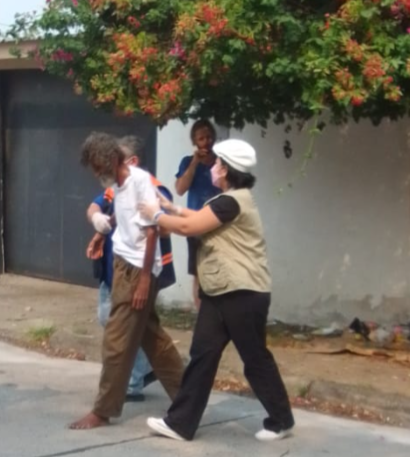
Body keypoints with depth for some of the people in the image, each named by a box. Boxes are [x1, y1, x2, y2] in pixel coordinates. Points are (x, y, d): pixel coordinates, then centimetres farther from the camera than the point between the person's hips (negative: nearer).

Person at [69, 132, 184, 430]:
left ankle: (103, 411, 6)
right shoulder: (119, 185, 9)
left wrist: (144, 279, -19)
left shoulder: (141, 180, -16)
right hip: (124, 266, 9)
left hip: (138, 270, -9)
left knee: (117, 342, -3)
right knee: (151, 336, 15)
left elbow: (151, 232, -18)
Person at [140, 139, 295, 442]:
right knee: (202, 354, 6)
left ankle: (281, 421, 18)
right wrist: (171, 208, 15)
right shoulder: (230, 200, 16)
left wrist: (156, 215, -4)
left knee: (256, 360, 2)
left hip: (243, 295, -10)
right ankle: (181, 423, 8)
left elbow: (189, 227, -18)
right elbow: (201, 218, 18)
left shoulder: (233, 201, -18)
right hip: (219, 294, 10)